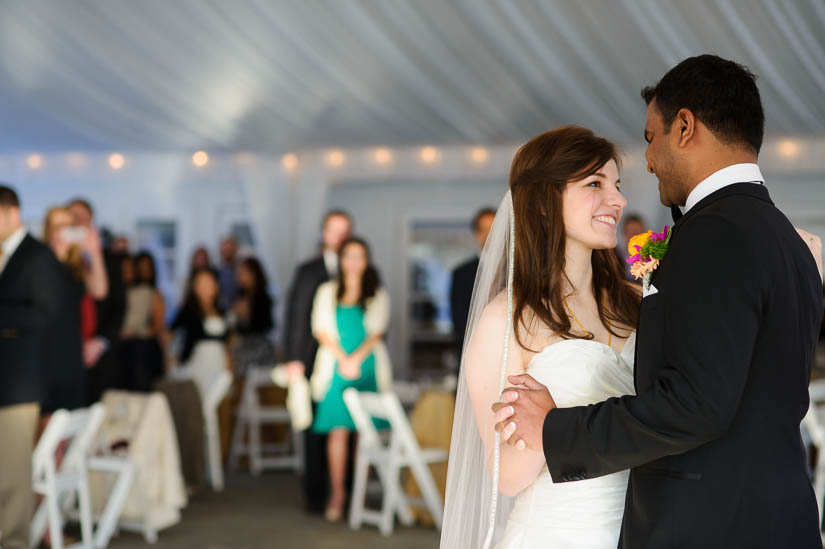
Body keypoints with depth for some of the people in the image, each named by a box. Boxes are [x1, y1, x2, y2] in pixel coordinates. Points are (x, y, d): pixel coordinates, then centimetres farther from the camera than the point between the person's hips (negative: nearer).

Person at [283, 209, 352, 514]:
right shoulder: (307, 271, 9)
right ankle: (315, 495, 8)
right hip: (316, 361, 0)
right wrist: (294, 359, -1)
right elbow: (296, 315, 6)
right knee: (316, 429, 1)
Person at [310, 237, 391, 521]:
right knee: (338, 430, -7)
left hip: (368, 367, 0)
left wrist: (356, 359, -11)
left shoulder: (377, 295, 12)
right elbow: (321, 330, 6)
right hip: (335, 366, 0)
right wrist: (342, 359, -7)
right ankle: (337, 493, -4)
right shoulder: (327, 292, 14)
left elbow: (377, 332, 3)